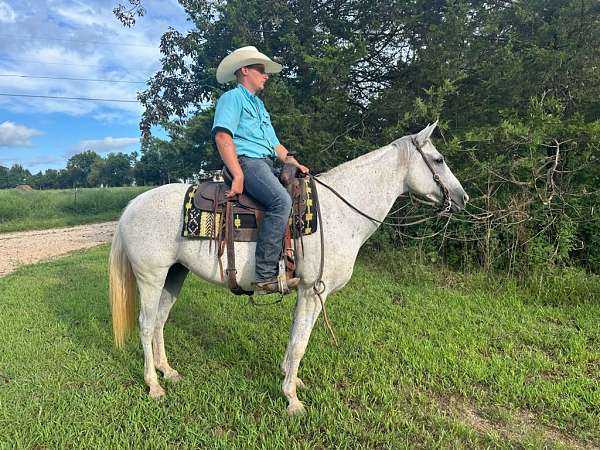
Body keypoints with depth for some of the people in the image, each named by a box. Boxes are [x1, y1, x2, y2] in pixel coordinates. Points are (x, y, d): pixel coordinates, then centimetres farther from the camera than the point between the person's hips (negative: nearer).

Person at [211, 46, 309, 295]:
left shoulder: (260, 105, 31)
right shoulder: (232, 97, 2)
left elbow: (274, 143, 30)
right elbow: (222, 136, -14)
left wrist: (294, 163, 13)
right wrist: (238, 176, -23)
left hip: (265, 164, 10)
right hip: (246, 161, -10)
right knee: (281, 200, -32)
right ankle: (266, 276, -34)